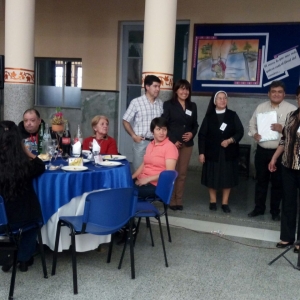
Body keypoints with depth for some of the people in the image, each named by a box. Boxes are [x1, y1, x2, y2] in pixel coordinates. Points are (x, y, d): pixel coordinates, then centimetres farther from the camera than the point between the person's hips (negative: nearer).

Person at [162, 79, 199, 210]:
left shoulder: (192, 106, 14)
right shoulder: (168, 104, 0)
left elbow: (195, 124, 16)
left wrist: (192, 134, -6)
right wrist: (173, 141, -14)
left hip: (187, 144, 4)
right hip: (172, 143, -4)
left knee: (182, 173, 7)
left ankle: (179, 200, 16)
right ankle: (171, 200, 7)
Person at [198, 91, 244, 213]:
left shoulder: (233, 115, 3)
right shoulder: (209, 116, 2)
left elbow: (240, 132, -1)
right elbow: (202, 135, 0)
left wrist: (230, 140, -18)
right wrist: (201, 152, -5)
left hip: (228, 152, 1)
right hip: (212, 152, 0)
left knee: (227, 177, 5)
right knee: (212, 177, 5)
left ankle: (225, 203, 15)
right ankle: (212, 201, 19)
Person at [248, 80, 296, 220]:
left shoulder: (292, 109, -5)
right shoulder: (261, 107, 6)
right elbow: (252, 123, 12)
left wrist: (283, 129, -23)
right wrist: (254, 133, -8)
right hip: (262, 150, 3)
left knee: (277, 183, 9)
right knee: (261, 180, 14)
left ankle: (275, 211, 25)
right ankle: (259, 208, 28)